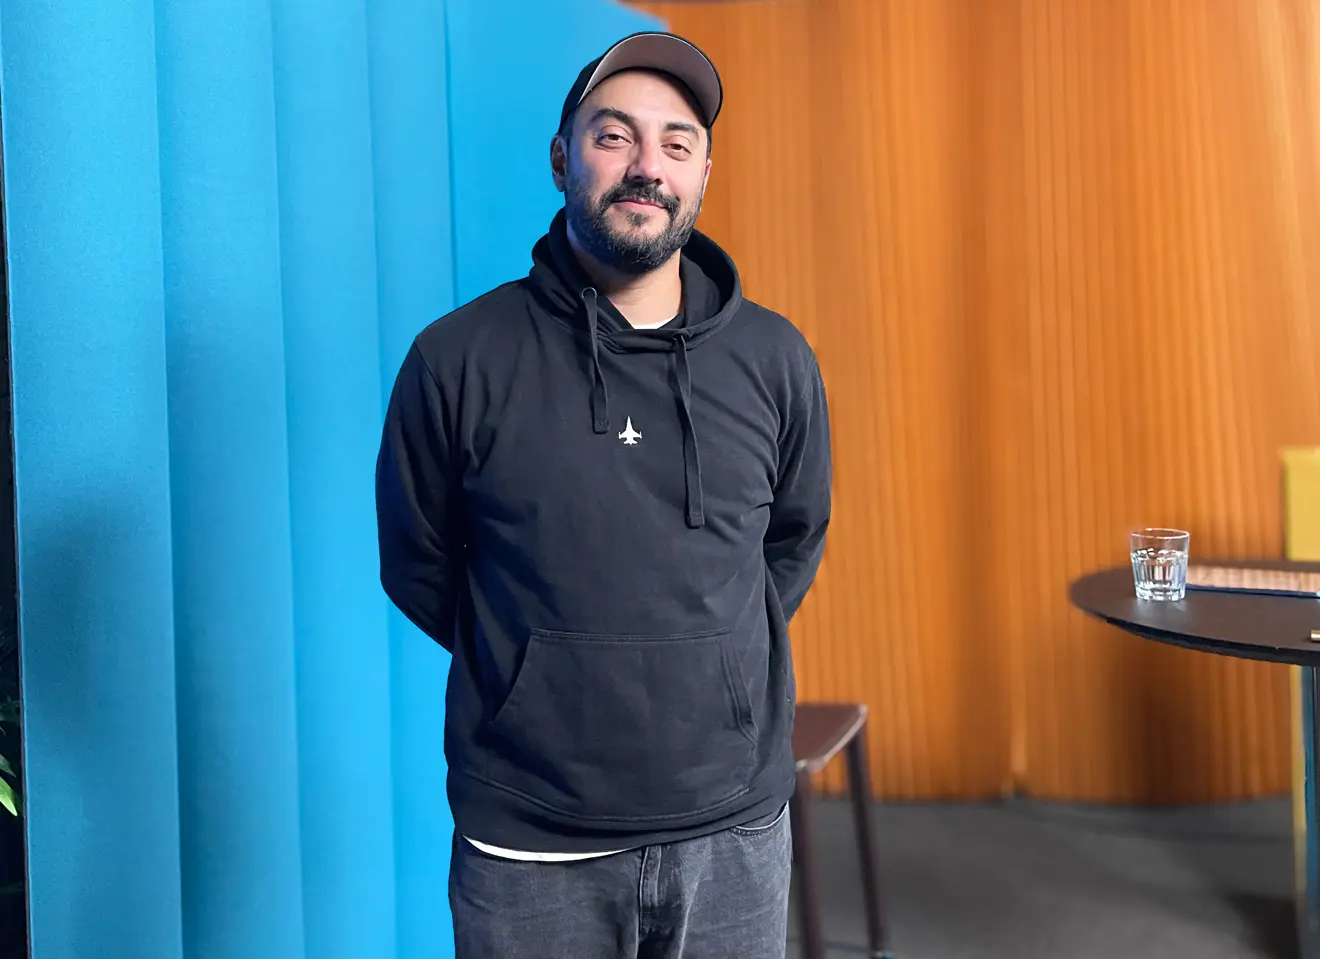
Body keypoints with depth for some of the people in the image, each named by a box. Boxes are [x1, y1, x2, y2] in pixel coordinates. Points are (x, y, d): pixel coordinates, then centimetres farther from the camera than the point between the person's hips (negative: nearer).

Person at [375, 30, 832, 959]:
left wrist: (709, 664, 10)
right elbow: (419, 569, 4)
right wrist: (541, 674, 8)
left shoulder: (775, 360, -1)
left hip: (736, 830, 3)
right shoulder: (459, 360, -8)